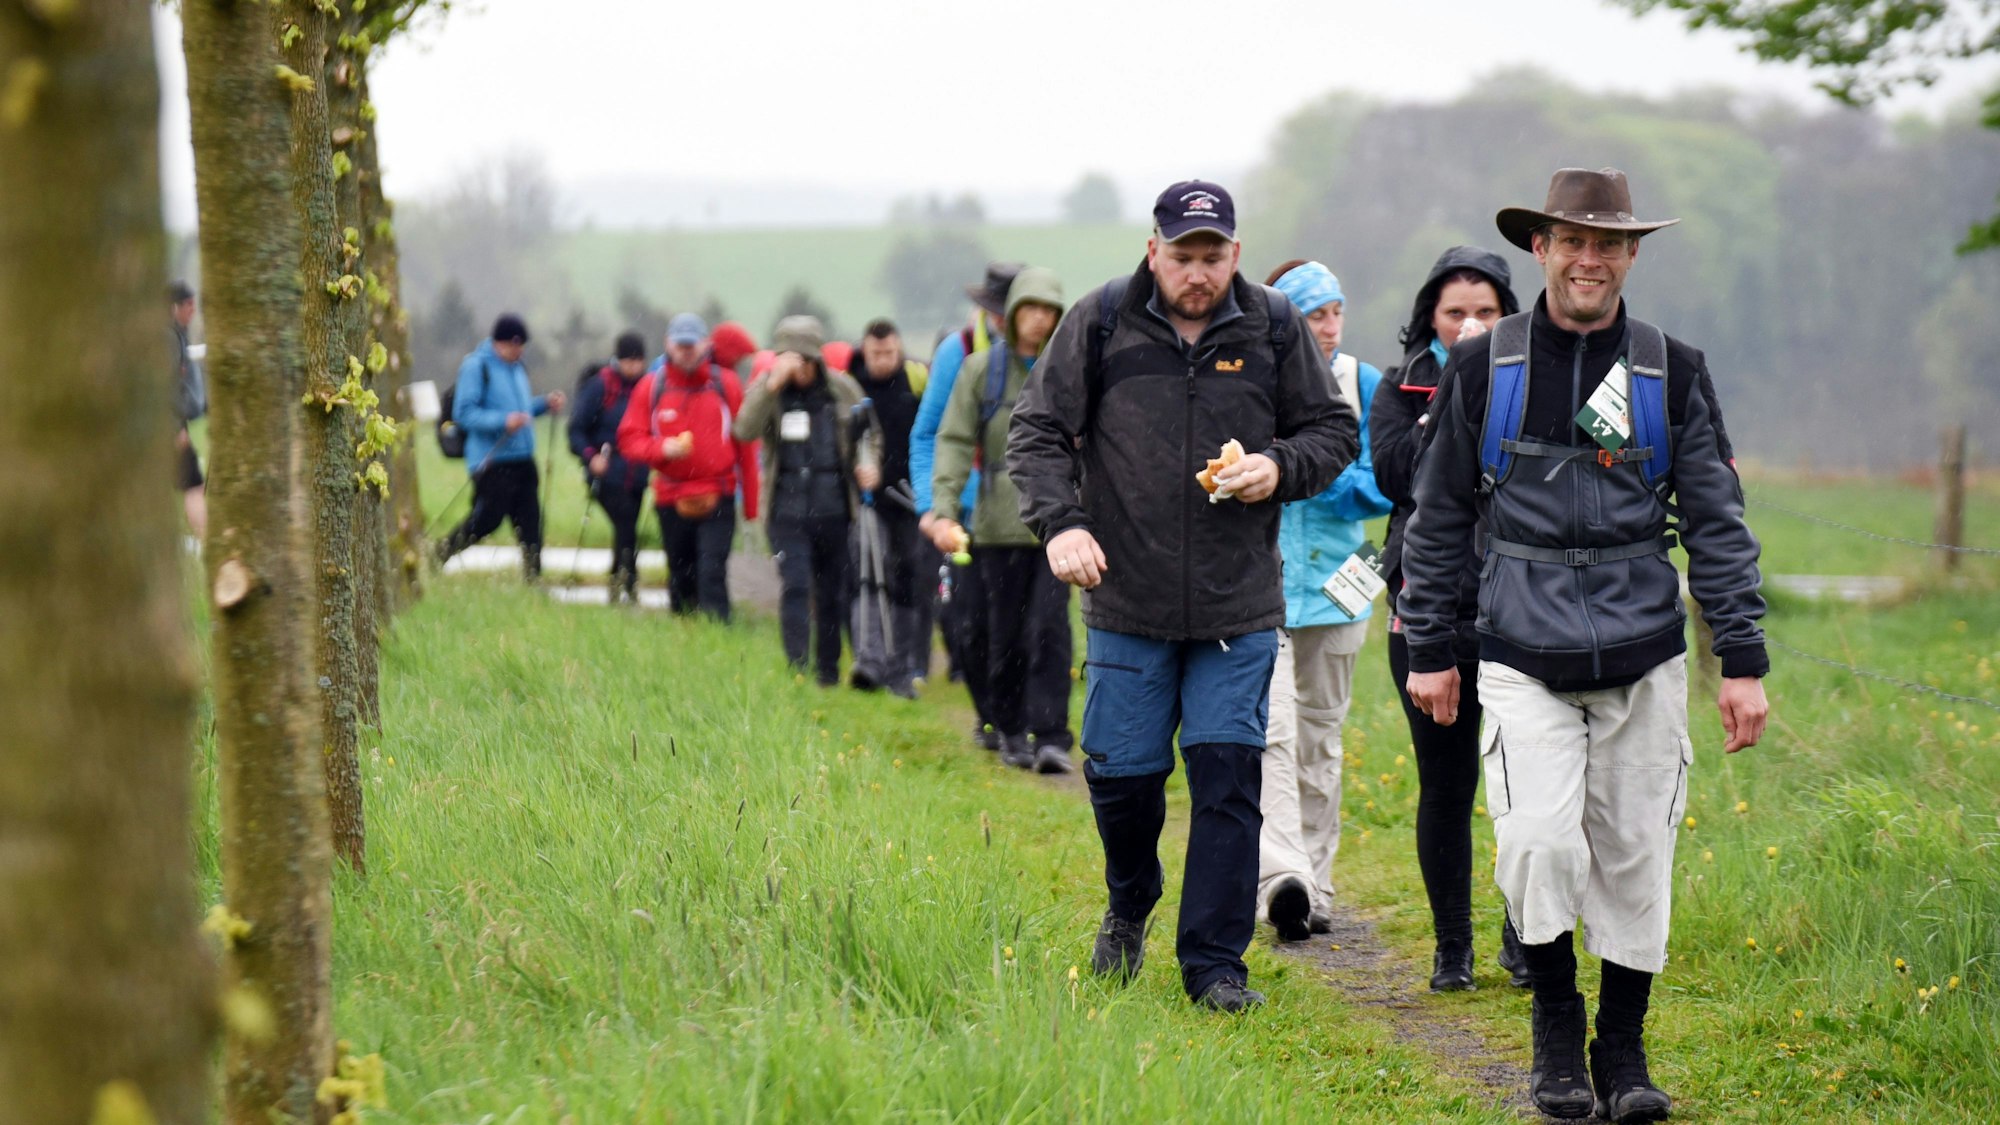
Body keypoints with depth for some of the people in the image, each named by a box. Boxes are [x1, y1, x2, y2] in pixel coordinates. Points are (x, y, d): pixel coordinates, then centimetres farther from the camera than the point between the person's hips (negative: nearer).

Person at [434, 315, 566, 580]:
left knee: (530, 522, 0)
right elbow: (464, 413, -15)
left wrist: (545, 403, 10)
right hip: (491, 461, -7)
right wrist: (503, 421, -25)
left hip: (523, 459, 7)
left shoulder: (518, 368, 16)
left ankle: (533, 577, 3)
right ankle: (444, 550, 19)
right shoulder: (476, 367, -9)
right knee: (487, 518, -4)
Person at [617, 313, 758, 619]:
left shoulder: (726, 384, 1)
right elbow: (629, 439, 4)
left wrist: (750, 502, 2)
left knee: (711, 573, -16)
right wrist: (663, 448, -17)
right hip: (671, 499, 2)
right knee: (680, 580, 12)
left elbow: (745, 444, 3)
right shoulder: (652, 387, 4)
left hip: (717, 500, -2)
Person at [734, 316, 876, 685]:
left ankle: (829, 671, 22)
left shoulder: (843, 389, 5)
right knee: (795, 586, -14)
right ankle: (796, 669, -14)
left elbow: (867, 436, 15)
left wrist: (866, 463, -7)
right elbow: (745, 430, -18)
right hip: (787, 509, -2)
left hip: (834, 508, 2)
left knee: (832, 592, 10)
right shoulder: (768, 389, 0)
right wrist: (773, 383, -26)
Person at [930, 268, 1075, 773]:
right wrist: (944, 508, -10)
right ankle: (1011, 731, 21)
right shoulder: (981, 368, 4)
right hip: (1000, 522, 1)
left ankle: (1051, 737, -10)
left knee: (1050, 628, -10)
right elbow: (954, 441, 1)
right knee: (1006, 633, 7)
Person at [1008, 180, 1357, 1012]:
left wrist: (1280, 468, -9)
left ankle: (1214, 962, 3)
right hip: (1127, 604, 0)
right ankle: (1128, 912, 34)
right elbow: (1037, 430, 2)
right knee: (1121, 774, 5)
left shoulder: (1274, 329, 2)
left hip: (1240, 608, 0)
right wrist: (1060, 522, -14)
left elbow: (1334, 430, 12)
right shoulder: (1101, 323, -1)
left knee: (1228, 775, -4)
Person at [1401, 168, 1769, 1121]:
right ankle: (1554, 1026, 6)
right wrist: (1429, 648, 9)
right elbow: (1438, 516, 10)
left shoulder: (1672, 372, 5)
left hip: (1643, 657, 1)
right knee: (1538, 841, -16)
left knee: (1634, 859, 3)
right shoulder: (1481, 369, 3)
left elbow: (1717, 523, 6)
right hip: (1524, 654, -1)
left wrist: (1742, 660, 1)